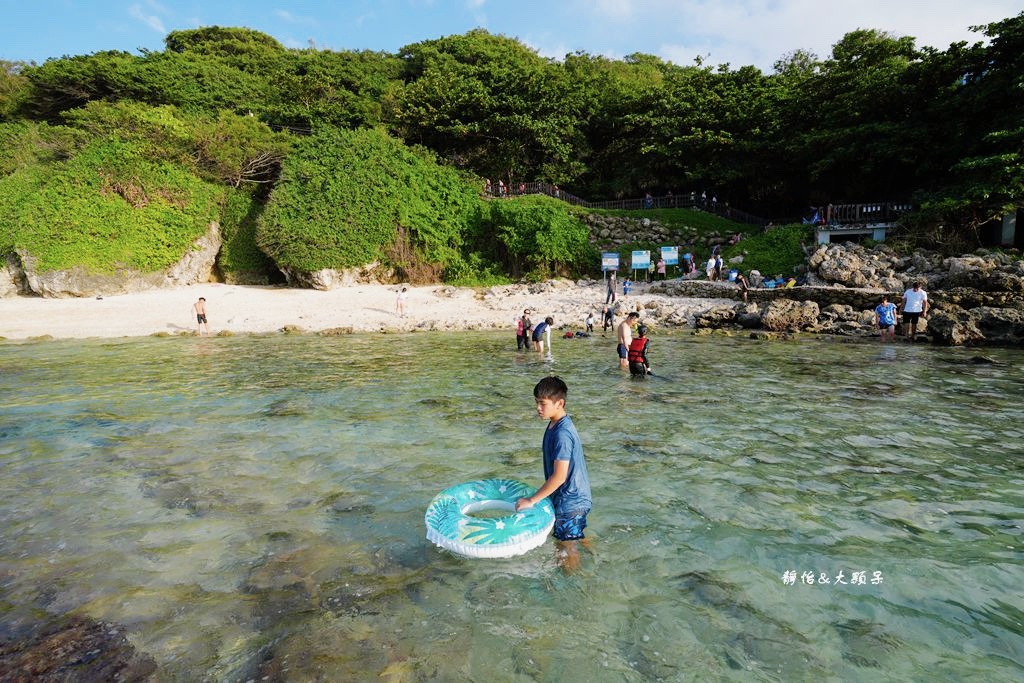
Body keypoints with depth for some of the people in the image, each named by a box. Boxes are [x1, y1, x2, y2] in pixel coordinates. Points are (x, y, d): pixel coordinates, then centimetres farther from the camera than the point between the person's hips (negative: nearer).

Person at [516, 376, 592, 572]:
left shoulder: (562, 434, -29)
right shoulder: (555, 425, 2)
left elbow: (559, 477, -29)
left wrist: (532, 500, -21)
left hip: (570, 500, -9)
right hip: (576, 496, 9)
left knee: (566, 548, 8)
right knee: (578, 538, 27)